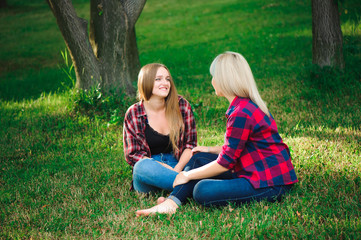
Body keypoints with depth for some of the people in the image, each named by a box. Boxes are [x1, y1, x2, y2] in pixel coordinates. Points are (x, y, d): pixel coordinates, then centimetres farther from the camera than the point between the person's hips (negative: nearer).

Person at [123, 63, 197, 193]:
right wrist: (166, 169, -17)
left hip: (179, 165, 2)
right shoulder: (133, 114, -1)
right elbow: (133, 154, -3)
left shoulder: (181, 105, 3)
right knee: (143, 166, -36)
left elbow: (190, 144, 5)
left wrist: (177, 169, -13)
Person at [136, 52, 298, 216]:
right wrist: (211, 150, 21)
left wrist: (188, 175, -6)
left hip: (271, 184, -11)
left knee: (202, 191, -26)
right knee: (199, 158, 9)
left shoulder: (242, 113, -21)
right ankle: (172, 202, 0)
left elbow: (226, 162, -17)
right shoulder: (249, 104, 11)